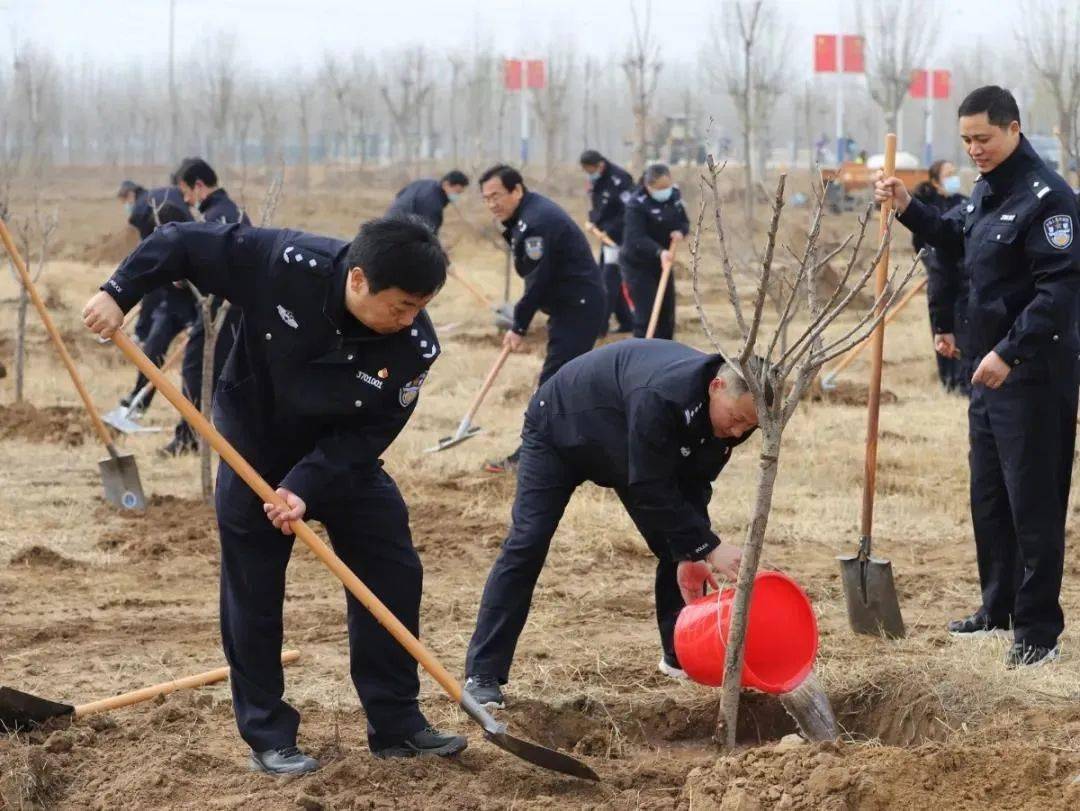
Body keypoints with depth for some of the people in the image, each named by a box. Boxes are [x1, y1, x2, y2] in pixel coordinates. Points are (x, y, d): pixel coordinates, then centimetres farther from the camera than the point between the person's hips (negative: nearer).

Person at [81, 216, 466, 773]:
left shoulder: (415, 346, -27)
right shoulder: (286, 264, -32)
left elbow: (368, 432, -20)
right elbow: (186, 242, -21)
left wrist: (305, 486, -31)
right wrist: (119, 292, -26)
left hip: (343, 458, 2)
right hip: (255, 449, -2)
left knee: (395, 575, 0)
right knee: (252, 595, 0)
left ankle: (397, 725, 12)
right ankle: (268, 737, 12)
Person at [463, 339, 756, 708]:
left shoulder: (733, 408, -21)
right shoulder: (660, 396, -46)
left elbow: (693, 484, -14)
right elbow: (651, 490, -41)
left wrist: (689, 554, -25)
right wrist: (707, 548, -41)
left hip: (623, 450, 7)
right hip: (560, 427, -7)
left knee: (675, 546, 0)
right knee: (526, 545, -12)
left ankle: (681, 657, 16)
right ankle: (483, 673, -8)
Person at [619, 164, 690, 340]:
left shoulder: (674, 195, -2)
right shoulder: (637, 204, -23)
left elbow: (684, 222, 8)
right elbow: (637, 238, -31)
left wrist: (681, 231, -17)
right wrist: (659, 251, -47)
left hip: (662, 262, 7)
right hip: (637, 264, -7)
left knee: (667, 312, 12)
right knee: (646, 314, -13)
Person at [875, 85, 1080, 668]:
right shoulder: (986, 190, 11)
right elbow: (955, 239, 30)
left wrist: (1010, 352, -27)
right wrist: (908, 209, 14)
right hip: (990, 367, 10)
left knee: (1033, 503, -5)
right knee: (988, 498, 17)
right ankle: (998, 609, 30)